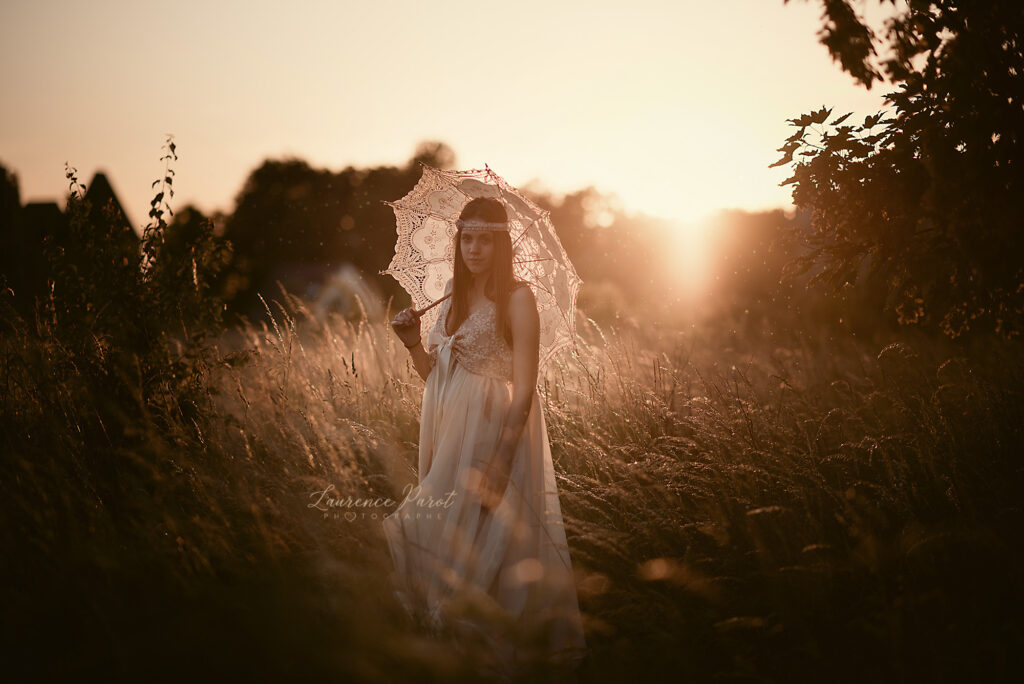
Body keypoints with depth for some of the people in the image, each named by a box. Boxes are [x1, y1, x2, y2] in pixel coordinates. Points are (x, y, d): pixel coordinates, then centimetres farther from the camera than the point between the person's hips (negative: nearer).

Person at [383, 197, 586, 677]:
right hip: (451, 431, 7)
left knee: (488, 541, -3)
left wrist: (499, 459, -23)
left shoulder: (517, 298, -10)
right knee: (448, 542, 13)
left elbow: (524, 389, -16)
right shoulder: (453, 295, 10)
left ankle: (502, 645, 15)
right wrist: (414, 344, -4)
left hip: (497, 433, -7)